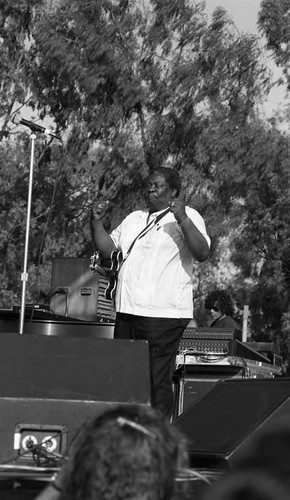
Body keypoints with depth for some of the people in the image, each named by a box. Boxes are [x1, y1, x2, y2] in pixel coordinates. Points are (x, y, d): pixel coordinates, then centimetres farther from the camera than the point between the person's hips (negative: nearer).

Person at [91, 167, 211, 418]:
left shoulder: (188, 217, -2)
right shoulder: (134, 219, 20)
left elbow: (202, 253, -16)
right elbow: (107, 249, 19)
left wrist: (182, 220, -27)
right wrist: (97, 222, 5)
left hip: (164, 314, -7)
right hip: (128, 310, 7)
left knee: (157, 381, -8)